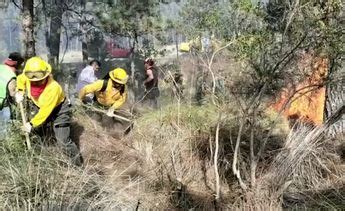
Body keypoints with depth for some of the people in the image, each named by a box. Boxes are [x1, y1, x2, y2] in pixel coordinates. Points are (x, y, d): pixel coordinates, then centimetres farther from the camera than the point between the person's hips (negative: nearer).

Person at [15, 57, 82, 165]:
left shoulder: (53, 87, -38)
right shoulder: (28, 79, -20)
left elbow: (45, 111, -32)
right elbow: (20, 79, 9)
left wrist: (32, 124, -25)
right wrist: (20, 92, -9)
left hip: (59, 110, -7)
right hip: (41, 108, 7)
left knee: (63, 140, -12)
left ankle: (77, 160, 4)